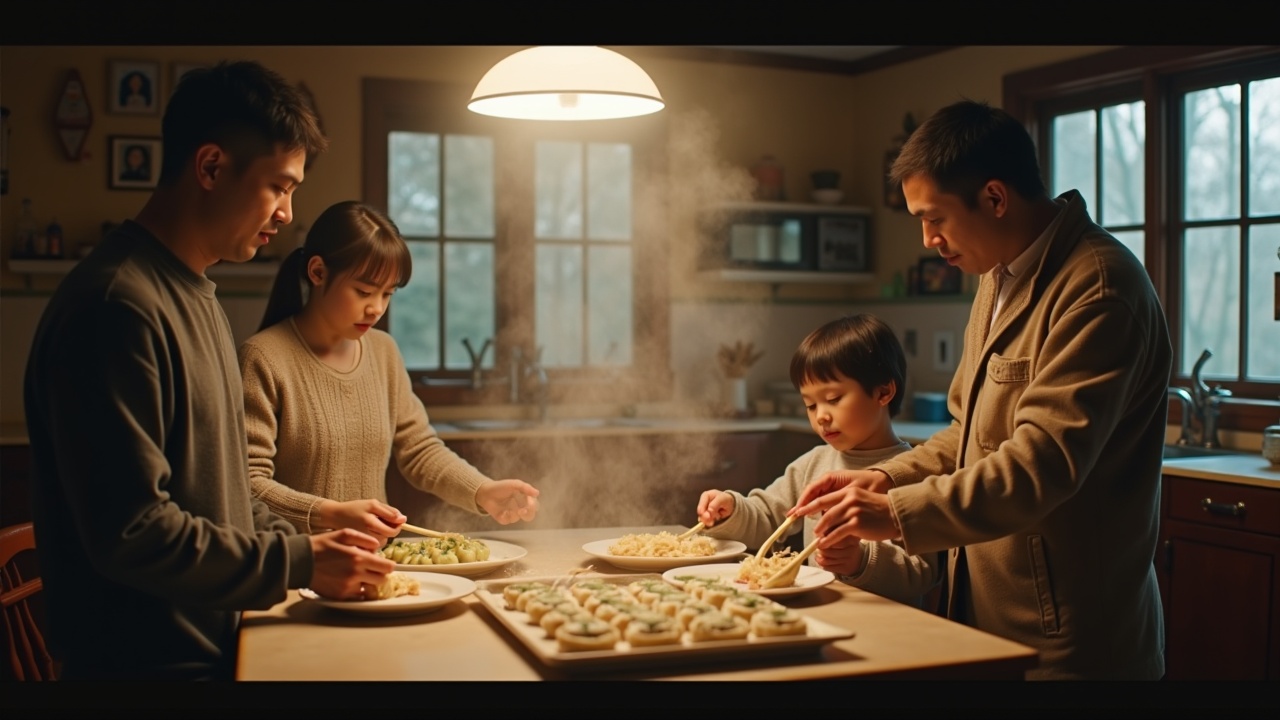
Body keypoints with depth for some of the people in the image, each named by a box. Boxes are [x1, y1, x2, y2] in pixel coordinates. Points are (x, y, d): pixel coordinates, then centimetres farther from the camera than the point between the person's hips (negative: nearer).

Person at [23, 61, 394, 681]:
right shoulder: (115, 305, -21)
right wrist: (298, 563, -17)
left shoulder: (195, 295, 11)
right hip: (144, 659, -9)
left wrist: (301, 547, 4)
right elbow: (130, 533, -25)